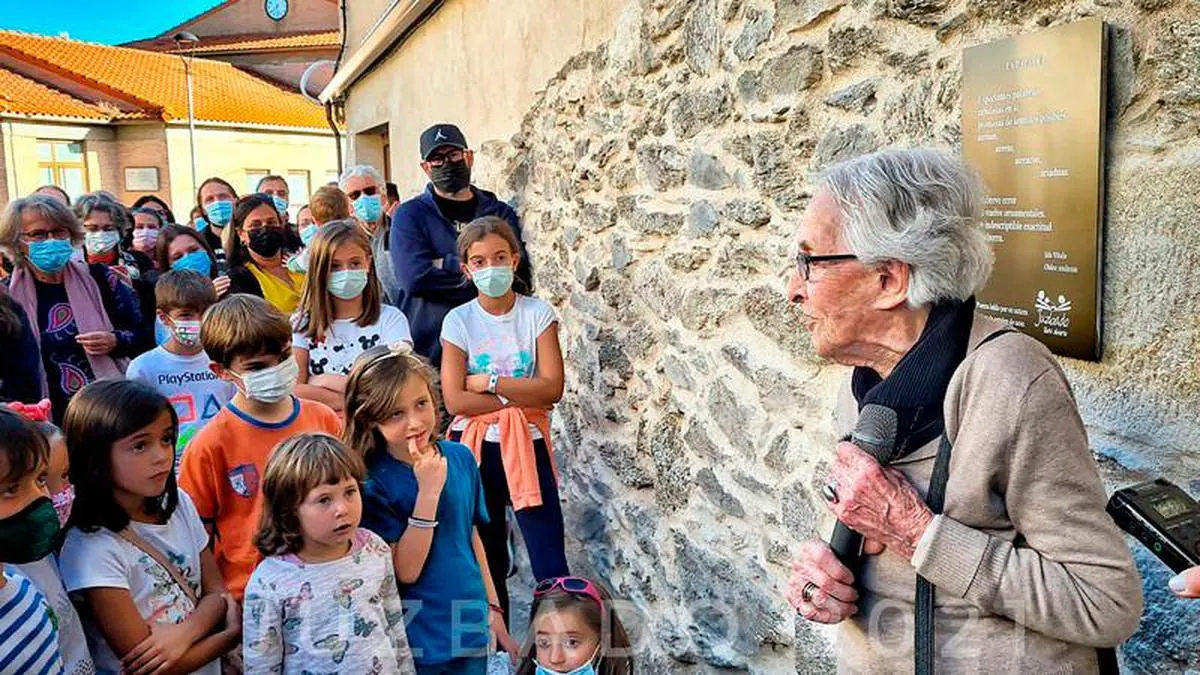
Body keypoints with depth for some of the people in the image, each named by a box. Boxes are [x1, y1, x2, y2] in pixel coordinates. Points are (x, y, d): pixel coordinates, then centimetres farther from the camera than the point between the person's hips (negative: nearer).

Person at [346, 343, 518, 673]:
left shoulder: (460, 457, -5)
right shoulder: (372, 482, -18)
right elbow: (406, 571, -20)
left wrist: (493, 609, 11)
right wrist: (428, 491, -28)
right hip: (415, 644, -4)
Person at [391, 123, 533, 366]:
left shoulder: (501, 214, 10)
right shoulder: (410, 215, 4)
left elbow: (519, 275, -5)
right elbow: (414, 276, -12)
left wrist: (445, 265, -9)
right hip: (426, 353, -1)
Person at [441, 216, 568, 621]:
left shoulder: (538, 313, -3)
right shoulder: (459, 321, -4)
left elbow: (552, 388, -13)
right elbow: (455, 401, -14)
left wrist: (489, 382, -15)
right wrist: (524, 396, -14)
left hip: (528, 446, -1)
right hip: (476, 449, 1)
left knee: (551, 564, -3)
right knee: (487, 561, 16)